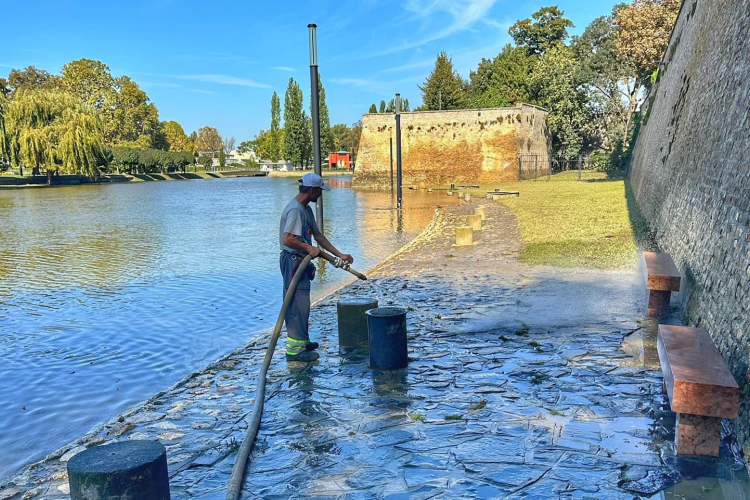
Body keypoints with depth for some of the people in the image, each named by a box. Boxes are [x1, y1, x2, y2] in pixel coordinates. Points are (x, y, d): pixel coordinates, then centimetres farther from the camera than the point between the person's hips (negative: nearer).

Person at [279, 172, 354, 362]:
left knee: (299, 303, 18)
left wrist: (339, 254, 15)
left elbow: (318, 235, 17)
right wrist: (309, 248, -15)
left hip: (300, 261, 10)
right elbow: (287, 240, -27)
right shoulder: (295, 209, -19)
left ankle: (301, 341, 30)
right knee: (299, 303, -6)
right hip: (293, 261, -10)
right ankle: (295, 349, 1)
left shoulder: (306, 209, 13)